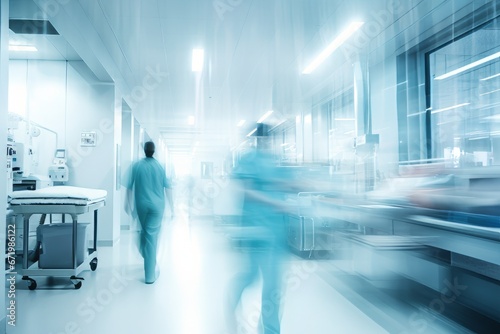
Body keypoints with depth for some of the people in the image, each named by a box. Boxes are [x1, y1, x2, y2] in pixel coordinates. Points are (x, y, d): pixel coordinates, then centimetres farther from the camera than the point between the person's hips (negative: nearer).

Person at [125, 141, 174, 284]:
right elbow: (168, 188, -1)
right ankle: (150, 275, 2)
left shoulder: (136, 166, -1)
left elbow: (129, 187, 3)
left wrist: (128, 205, 16)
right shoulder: (160, 166, -2)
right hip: (156, 206, -1)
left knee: (145, 232, 23)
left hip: (141, 205, 1)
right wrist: (172, 207, 7)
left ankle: (148, 262, 31)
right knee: (152, 237, 0)